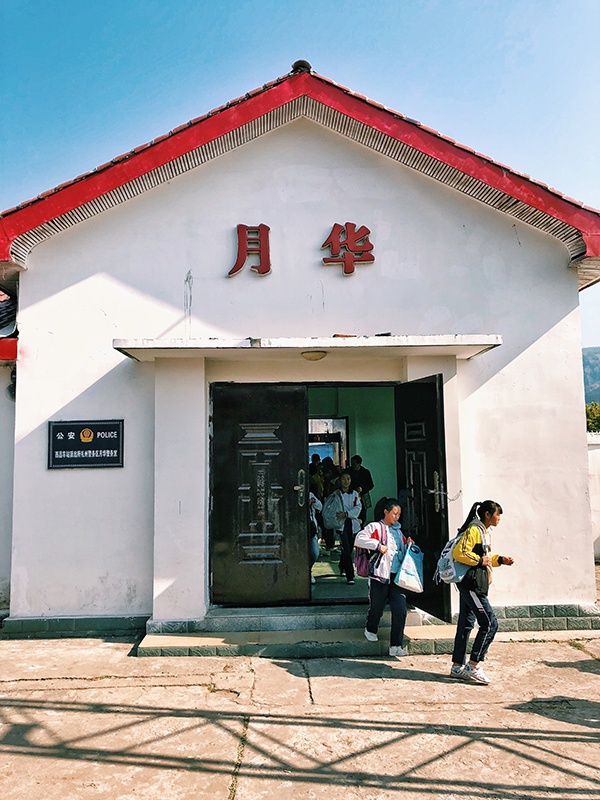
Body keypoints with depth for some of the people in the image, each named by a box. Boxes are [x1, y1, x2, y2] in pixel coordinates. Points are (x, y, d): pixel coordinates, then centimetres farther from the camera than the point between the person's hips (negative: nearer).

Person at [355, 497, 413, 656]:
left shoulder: (398, 531, 18)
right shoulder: (375, 527, -2)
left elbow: (403, 551, 30)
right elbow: (359, 539, -16)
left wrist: (409, 545, 9)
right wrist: (378, 545, -23)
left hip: (397, 576, 5)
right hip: (380, 575, -5)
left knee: (400, 610, -4)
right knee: (377, 608, 8)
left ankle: (395, 646, 3)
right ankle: (370, 630, 39)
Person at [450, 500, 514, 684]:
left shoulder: (484, 532, 18)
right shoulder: (474, 529, -14)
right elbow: (459, 553, -23)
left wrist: (500, 560, 14)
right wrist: (480, 560, -17)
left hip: (472, 585, 10)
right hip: (472, 584, -10)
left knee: (466, 624, 12)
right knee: (489, 623, -8)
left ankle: (457, 666, 18)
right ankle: (473, 665, -1)